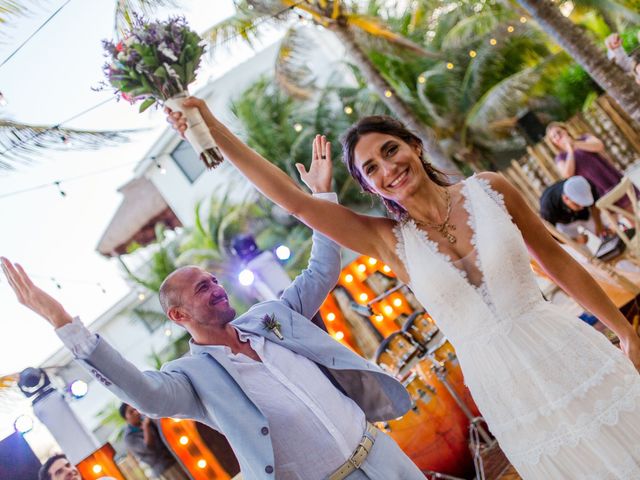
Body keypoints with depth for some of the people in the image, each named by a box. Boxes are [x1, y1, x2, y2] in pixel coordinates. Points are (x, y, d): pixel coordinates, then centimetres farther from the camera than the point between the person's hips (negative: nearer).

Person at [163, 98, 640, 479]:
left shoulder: (488, 188, -4)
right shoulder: (389, 240, -4)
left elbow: (556, 259, 6)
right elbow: (295, 200, -10)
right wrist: (213, 128, -13)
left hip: (568, 357, 0)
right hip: (507, 393, 0)